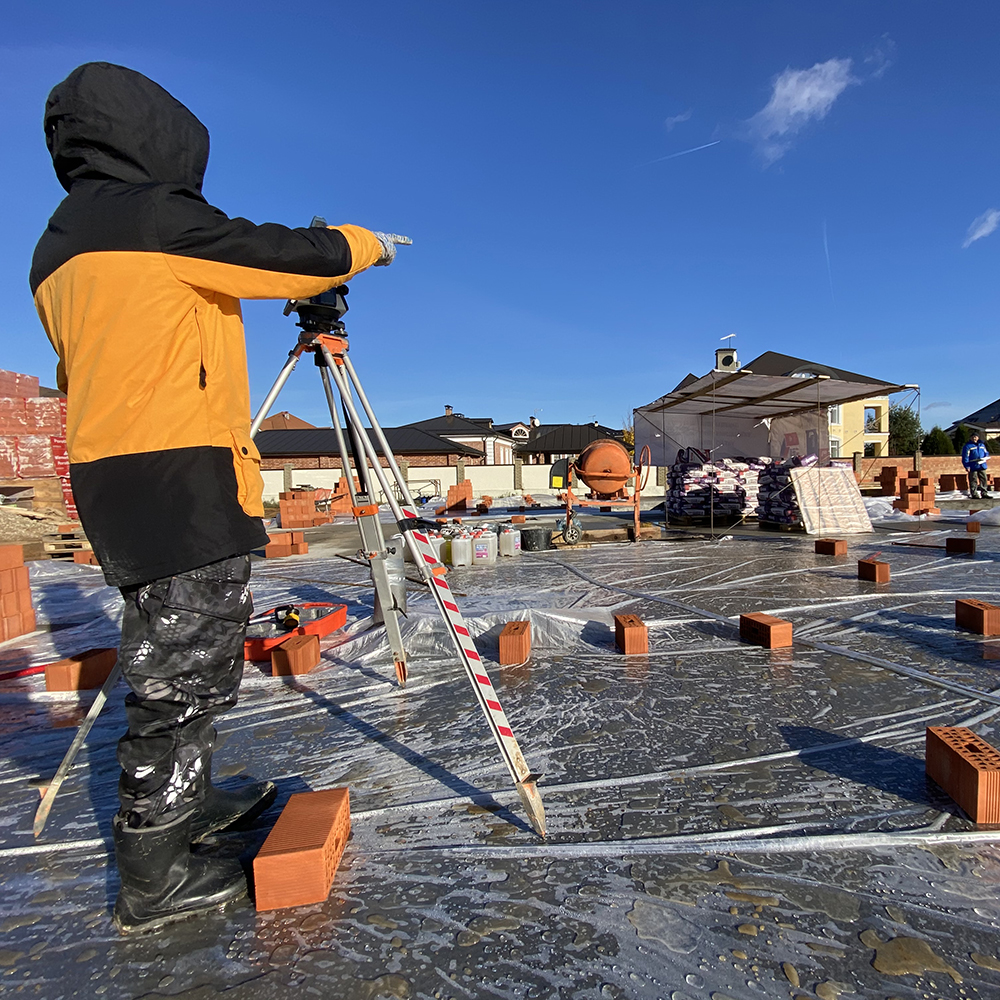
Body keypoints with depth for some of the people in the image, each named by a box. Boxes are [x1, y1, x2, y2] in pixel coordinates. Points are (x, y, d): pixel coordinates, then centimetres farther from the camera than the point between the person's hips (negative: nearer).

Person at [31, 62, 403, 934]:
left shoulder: (58, 245, 22)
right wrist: (365, 242, 13)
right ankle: (154, 879, 12)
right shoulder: (154, 214, -5)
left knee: (173, 657, 18)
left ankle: (189, 803, 34)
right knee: (187, 668, -2)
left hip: (111, 477, 10)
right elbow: (299, 258, -5)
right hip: (182, 476, -9)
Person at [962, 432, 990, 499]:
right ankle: (974, 494, 3)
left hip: (982, 466, 6)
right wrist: (967, 466, -14)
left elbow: (986, 453, 25)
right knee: (973, 481, -3)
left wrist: (985, 457, 1)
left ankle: (984, 493, 15)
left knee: (983, 479, 7)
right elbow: (965, 457, -8)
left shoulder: (982, 445, 16)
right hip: (973, 467, -6)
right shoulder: (967, 446, -3)